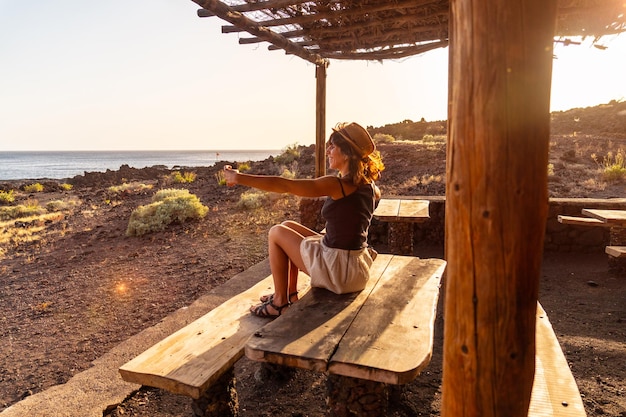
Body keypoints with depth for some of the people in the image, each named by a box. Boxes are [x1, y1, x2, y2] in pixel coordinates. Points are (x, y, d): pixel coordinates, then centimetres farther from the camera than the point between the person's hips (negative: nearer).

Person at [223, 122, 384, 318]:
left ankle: (280, 302, 12)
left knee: (277, 233, 4)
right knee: (288, 226, 17)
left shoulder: (337, 185, -22)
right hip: (357, 266, 9)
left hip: (339, 270, -9)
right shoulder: (367, 184, 2)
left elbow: (283, 185, -23)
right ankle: (290, 294, 23)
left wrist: (240, 178, -17)